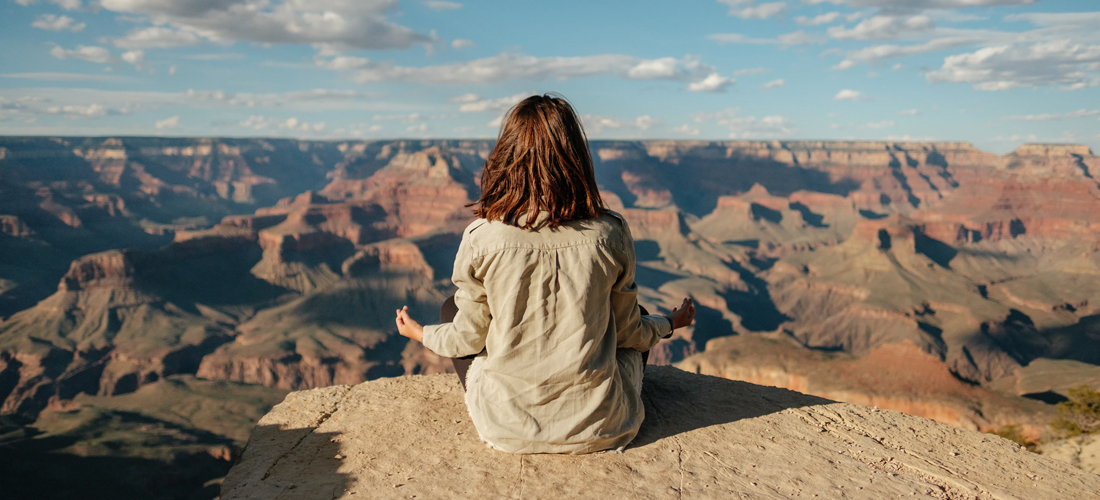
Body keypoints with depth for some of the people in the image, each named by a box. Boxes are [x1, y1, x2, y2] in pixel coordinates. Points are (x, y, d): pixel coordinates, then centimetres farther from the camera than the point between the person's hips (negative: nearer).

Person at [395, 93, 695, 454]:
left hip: (508, 430, -1)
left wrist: (421, 333, 20)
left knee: (452, 308, 23)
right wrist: (669, 324, 24)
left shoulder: (482, 239, -16)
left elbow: (469, 339, -3)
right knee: (639, 322, 30)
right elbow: (628, 331, 1)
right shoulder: (609, 235, -13)